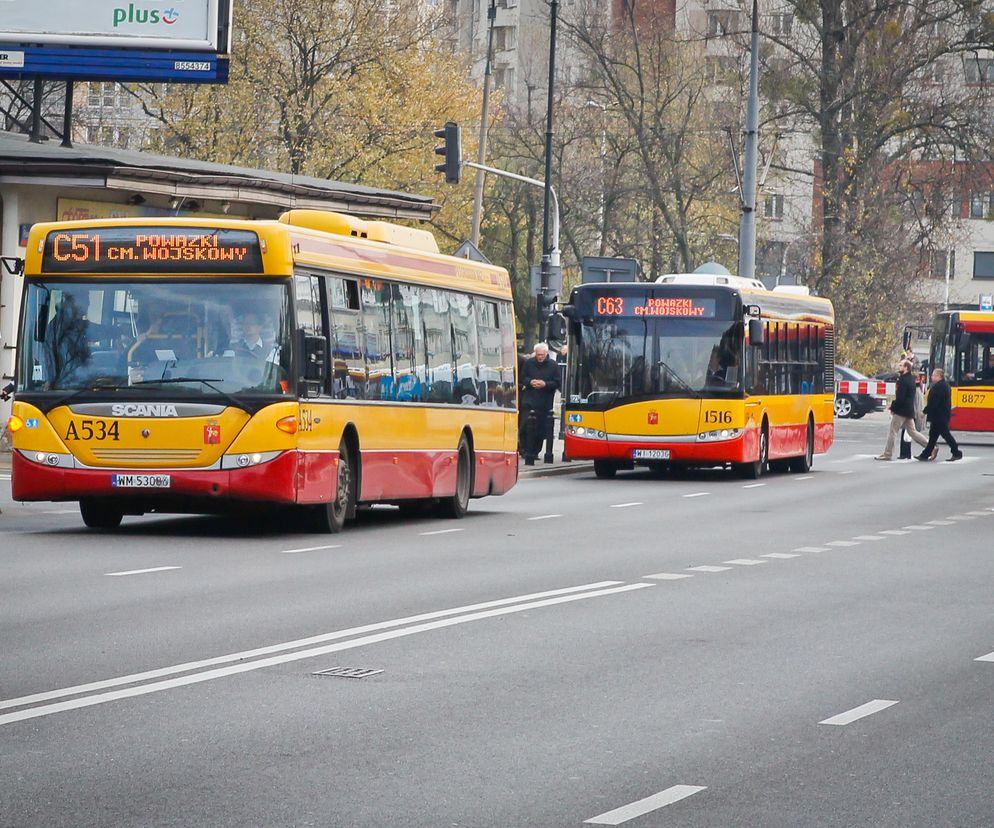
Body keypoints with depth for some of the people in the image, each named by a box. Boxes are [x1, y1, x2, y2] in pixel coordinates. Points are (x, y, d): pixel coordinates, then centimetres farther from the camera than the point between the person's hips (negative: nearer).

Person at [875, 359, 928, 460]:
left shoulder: (903, 380, -16)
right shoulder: (911, 379, 13)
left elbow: (900, 397, -21)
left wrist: (893, 407, -9)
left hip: (901, 410, -9)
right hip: (909, 411, 9)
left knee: (892, 432, -1)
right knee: (912, 431, 14)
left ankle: (888, 454, 3)